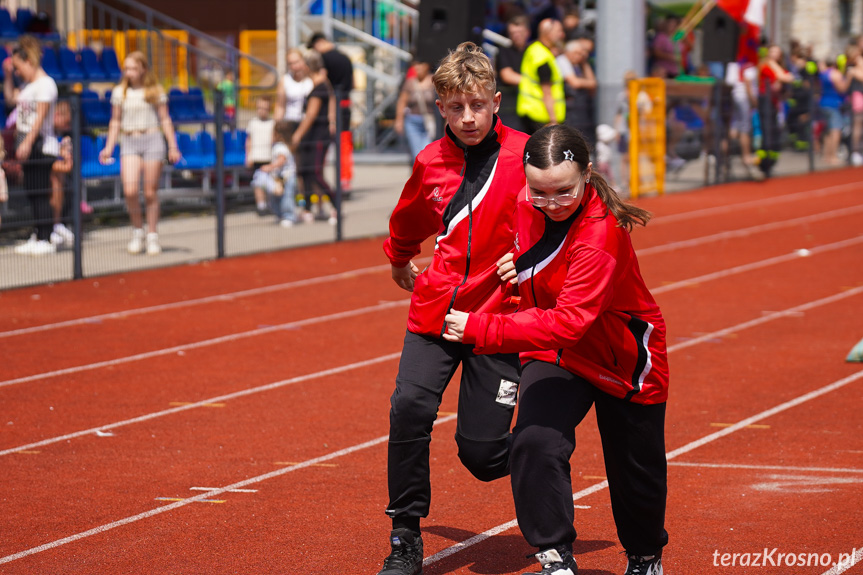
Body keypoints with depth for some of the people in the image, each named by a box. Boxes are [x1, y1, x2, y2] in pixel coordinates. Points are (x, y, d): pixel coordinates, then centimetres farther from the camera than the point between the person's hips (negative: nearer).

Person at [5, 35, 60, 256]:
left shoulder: (45, 84, -12)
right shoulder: (27, 84, 15)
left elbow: (41, 116, -18)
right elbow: (10, 97, 30)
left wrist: (27, 143, -22)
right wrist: (7, 75, 18)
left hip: (40, 144, -9)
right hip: (26, 144, 9)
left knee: (40, 193, -8)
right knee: (31, 192, 10)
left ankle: (46, 239, -6)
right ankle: (37, 237, 15)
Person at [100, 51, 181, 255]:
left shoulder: (155, 91, 3)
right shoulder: (119, 92, 7)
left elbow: (165, 120, 7)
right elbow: (115, 122, 14)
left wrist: (172, 147, 2)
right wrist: (109, 147, 7)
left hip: (152, 140, -1)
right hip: (129, 142, 1)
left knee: (150, 192, 1)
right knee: (130, 190, -15)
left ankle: (152, 236, 13)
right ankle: (138, 231, 5)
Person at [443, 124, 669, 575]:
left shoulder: (602, 234, -35)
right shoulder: (527, 205, -12)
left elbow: (568, 321, -42)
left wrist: (480, 329, -42)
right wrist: (521, 264, -3)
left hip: (622, 360, -5)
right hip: (554, 354, 5)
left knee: (635, 472, 13)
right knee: (534, 444, -22)